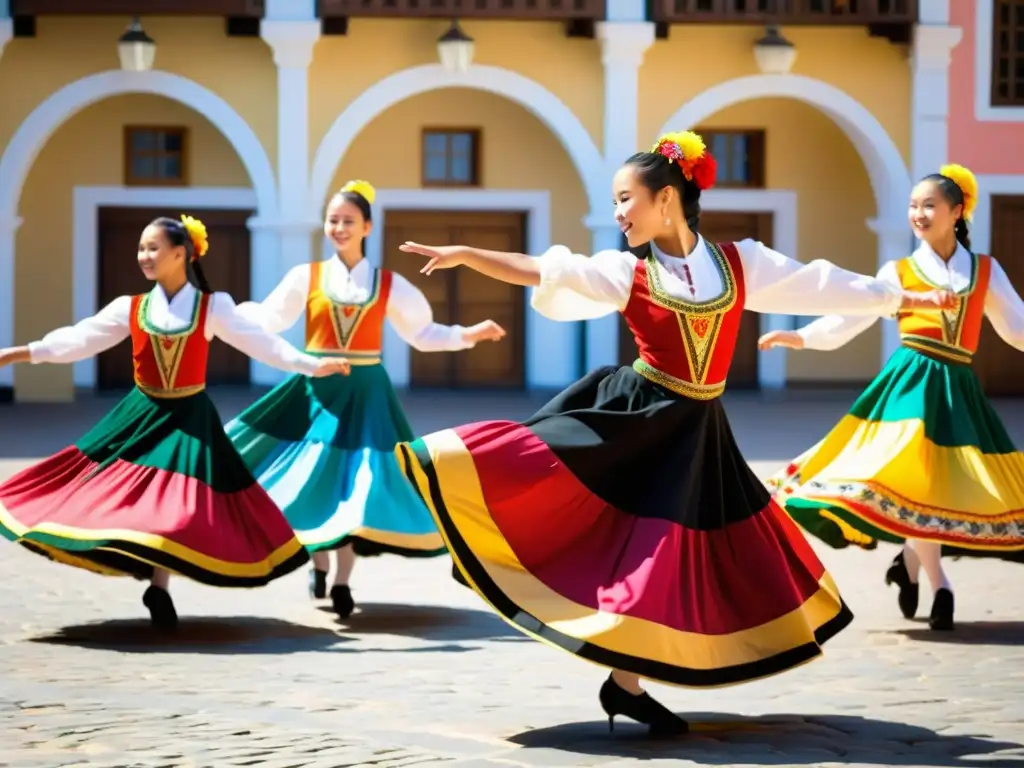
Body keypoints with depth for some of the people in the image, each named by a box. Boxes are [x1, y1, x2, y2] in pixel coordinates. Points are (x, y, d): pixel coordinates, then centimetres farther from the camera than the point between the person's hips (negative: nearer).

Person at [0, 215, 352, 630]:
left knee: (176, 503, -7)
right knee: (130, 496, -4)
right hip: (143, 414, 2)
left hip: (189, 418, -2)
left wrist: (312, 365, -20)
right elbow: (80, 338, -3)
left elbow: (260, 342, -10)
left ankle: (159, 587, 9)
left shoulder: (213, 306, -5)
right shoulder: (130, 308, 0)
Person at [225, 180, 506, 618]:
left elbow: (423, 334, 11)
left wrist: (470, 335, 1)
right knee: (313, 478, -2)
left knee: (358, 483, -4)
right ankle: (319, 563, 21)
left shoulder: (389, 285, 5)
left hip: (365, 393, 0)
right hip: (317, 390, 0)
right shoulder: (305, 277, 3)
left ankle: (342, 582, 3)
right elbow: (265, 322, 2)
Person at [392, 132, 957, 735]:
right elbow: (539, 272, -6)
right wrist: (465, 254, -17)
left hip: (693, 432, 3)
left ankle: (626, 684, 14)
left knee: (661, 549, 6)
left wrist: (911, 299, 11)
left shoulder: (738, 261, 3)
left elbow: (820, 284, 8)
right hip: (633, 416, -3)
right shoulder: (626, 273, -2)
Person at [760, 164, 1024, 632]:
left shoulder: (986, 271, 13)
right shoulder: (898, 272, 9)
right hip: (912, 380, -2)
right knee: (911, 475, -19)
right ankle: (939, 586, -10)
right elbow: (849, 319, 4)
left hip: (958, 388, 3)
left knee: (953, 484, -3)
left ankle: (910, 559, 22)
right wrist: (803, 337, -9)